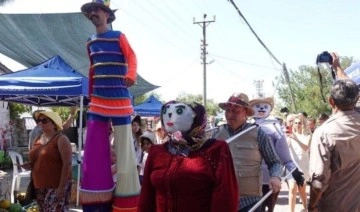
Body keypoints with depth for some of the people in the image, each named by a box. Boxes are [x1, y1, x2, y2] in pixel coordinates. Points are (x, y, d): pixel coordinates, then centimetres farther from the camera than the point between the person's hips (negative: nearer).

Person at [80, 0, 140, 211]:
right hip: (98, 100, 6)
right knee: (94, 147, 5)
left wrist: (131, 76, -32)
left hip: (119, 99, -6)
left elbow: (132, 58, -12)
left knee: (123, 145, -3)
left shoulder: (119, 37, -1)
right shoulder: (90, 42, 16)